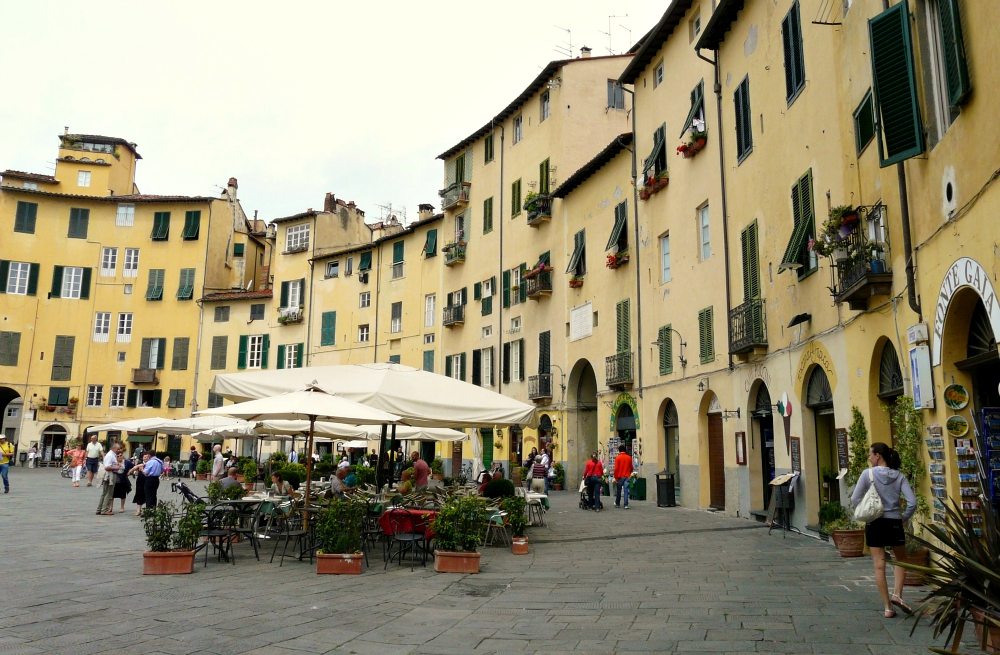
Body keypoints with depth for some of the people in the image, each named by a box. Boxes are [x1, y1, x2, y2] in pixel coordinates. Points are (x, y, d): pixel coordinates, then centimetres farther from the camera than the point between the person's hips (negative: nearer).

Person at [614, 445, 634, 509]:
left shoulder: (618, 458, -7)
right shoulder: (629, 457, 2)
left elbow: (616, 468, -10)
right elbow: (631, 468, 9)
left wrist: (616, 477, -4)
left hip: (620, 477, -2)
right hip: (627, 477, 2)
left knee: (618, 491, 10)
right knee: (626, 491, 0)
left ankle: (617, 504, 19)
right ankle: (626, 505, -5)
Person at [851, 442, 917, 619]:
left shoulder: (868, 474, -8)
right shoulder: (899, 476, -1)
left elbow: (855, 500, -9)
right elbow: (912, 502, -8)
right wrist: (904, 517, 7)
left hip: (874, 524, -2)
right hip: (894, 523, 2)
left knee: (879, 566, 4)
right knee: (901, 560, 21)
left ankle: (888, 607, 5)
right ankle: (897, 594, 2)